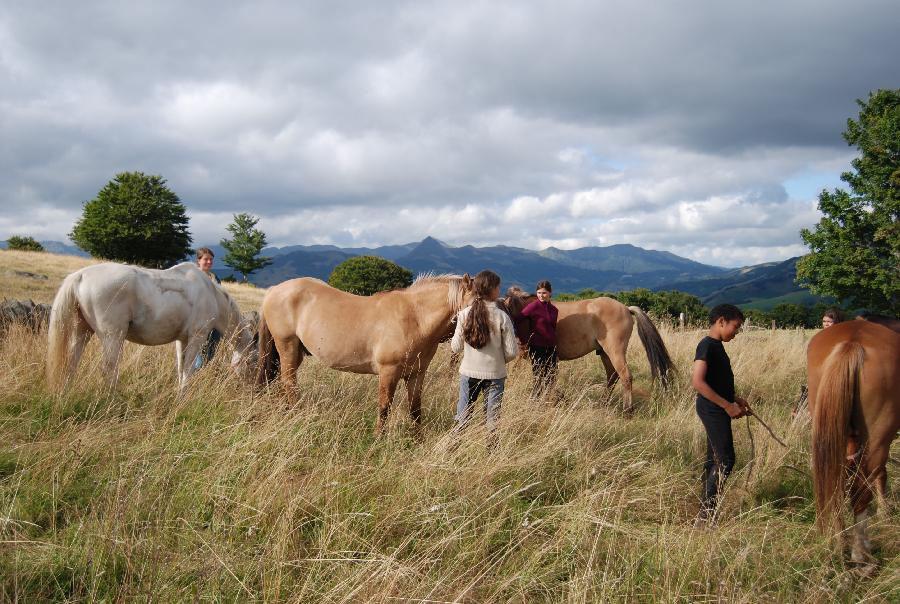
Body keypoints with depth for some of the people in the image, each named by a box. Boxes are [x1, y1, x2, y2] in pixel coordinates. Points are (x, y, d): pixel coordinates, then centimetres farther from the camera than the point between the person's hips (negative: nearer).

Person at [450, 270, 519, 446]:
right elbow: (511, 352, -11)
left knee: (462, 417, 14)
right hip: (495, 374, -2)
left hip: (468, 372, 2)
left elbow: (455, 347, -3)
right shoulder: (502, 317, -14)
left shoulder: (464, 314, -9)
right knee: (493, 418, 11)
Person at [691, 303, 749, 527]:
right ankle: (705, 513, -9)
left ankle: (706, 513, 17)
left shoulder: (716, 346, 14)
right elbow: (697, 381, -24)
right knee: (725, 460, -11)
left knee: (714, 460, 12)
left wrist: (735, 399, 13)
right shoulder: (707, 345, -16)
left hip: (717, 409, 10)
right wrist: (727, 405, -22)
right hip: (712, 409, -10)